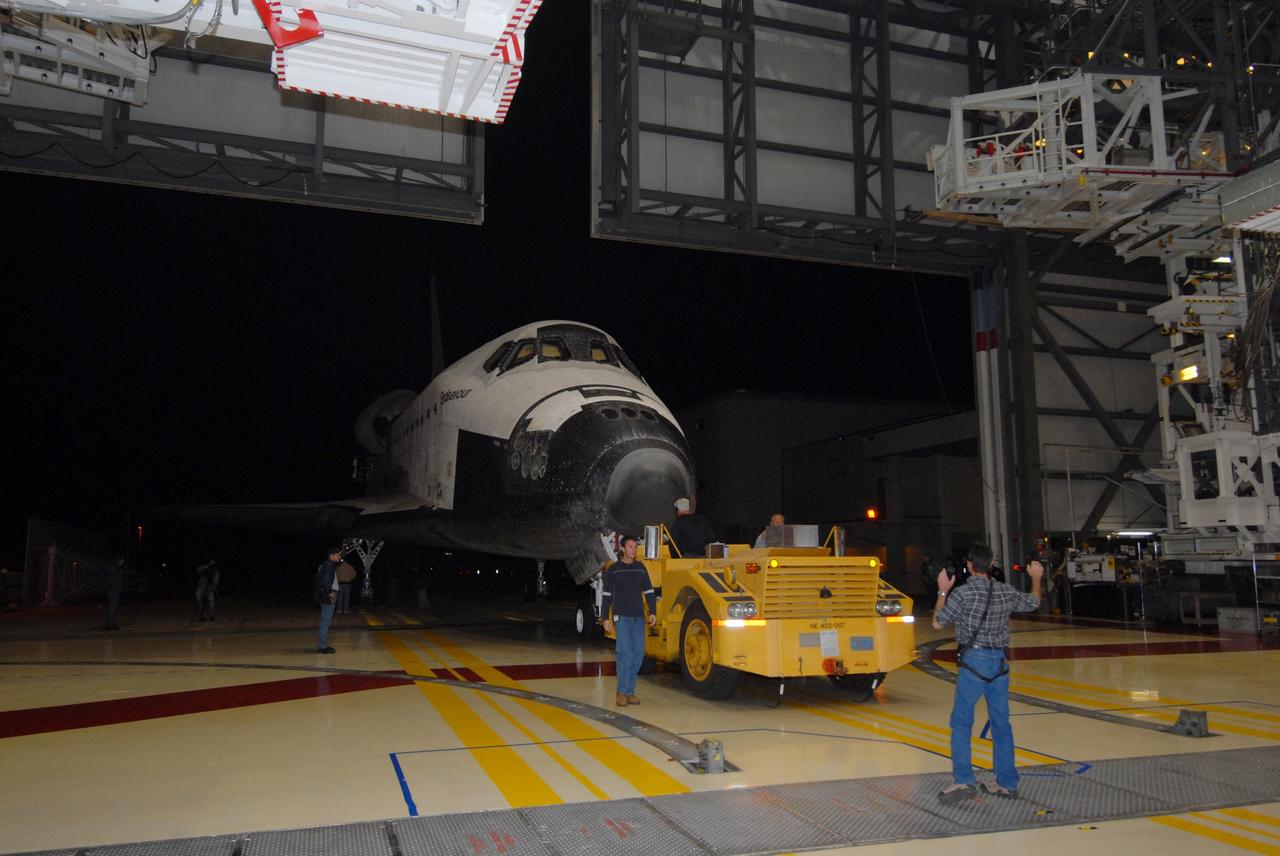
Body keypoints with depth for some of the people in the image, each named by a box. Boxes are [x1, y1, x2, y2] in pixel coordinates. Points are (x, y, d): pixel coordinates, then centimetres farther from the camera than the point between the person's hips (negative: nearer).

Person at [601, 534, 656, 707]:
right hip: (622, 617, -4)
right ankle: (622, 692, -3)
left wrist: (653, 612, 4)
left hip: (638, 618, 4)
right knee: (625, 653, -12)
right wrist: (606, 618, -3)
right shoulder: (613, 570, 1)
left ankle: (630, 691, 12)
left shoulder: (641, 568, 10)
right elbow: (606, 595, 1)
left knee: (638, 654, 2)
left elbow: (649, 592, 13)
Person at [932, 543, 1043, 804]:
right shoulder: (1007, 592, 3)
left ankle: (964, 780, -10)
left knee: (961, 722, -1)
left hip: (973, 661, -5)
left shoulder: (962, 594, -12)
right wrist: (1036, 578, 42)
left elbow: (937, 623, -5)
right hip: (999, 662, 5)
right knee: (1001, 723, 13)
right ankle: (1007, 784, 19)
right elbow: (1033, 602, 24)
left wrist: (943, 591, 6)